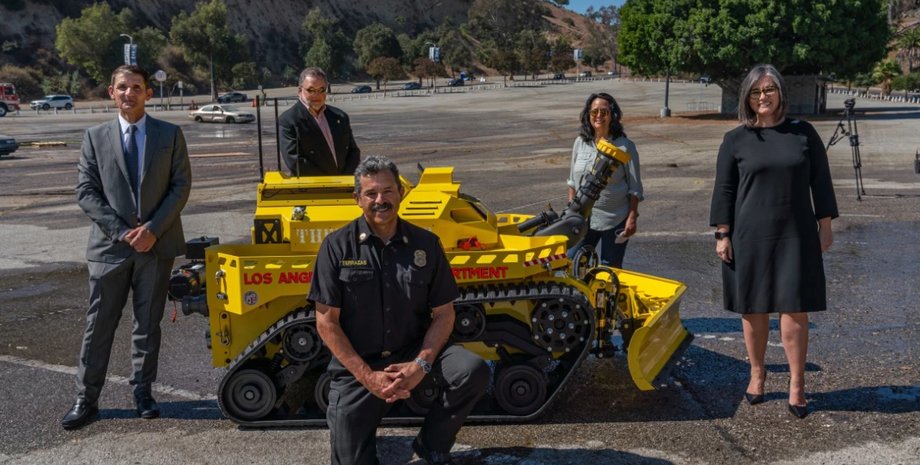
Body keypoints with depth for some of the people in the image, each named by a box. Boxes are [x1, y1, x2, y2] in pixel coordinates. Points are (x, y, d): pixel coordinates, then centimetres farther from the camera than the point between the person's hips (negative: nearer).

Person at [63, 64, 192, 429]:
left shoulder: (170, 135, 3)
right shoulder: (95, 137, 4)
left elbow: (181, 186, -1)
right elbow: (86, 192, 0)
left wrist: (153, 229, -11)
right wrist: (122, 231, -10)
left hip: (157, 244, 0)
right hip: (110, 245, 0)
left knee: (148, 323, 9)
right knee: (99, 325, 4)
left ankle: (143, 392, 22)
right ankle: (86, 399, 14)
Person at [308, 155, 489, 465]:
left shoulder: (425, 244, -1)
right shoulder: (337, 247, -7)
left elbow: (443, 313, 1)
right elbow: (326, 323, -8)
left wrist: (421, 364, -16)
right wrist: (367, 376, -15)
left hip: (412, 355, 2)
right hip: (356, 366, -1)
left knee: (473, 372, -24)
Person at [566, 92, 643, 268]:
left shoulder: (625, 146, -8)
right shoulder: (580, 143, 3)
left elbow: (635, 188, -6)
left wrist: (632, 217, -11)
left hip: (615, 220, -3)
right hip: (583, 218, 4)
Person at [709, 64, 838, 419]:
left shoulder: (804, 133, 4)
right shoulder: (735, 140, 1)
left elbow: (820, 181, 7)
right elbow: (724, 189, 2)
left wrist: (825, 225, 4)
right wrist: (722, 235, -2)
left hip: (796, 236, 0)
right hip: (751, 237, 0)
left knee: (795, 309, -1)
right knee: (753, 309, 8)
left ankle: (796, 384, 10)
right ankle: (757, 373, 26)